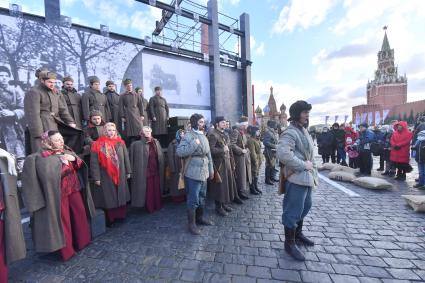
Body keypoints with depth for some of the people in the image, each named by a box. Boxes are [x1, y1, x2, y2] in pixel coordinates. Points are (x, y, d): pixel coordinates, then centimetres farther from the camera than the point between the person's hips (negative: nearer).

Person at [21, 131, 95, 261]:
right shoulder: (42, 157, -11)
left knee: (80, 214, 13)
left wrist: (74, 159, -9)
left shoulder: (67, 152, 8)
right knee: (63, 220, 4)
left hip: (74, 189, 6)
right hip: (59, 192, -6)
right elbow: (50, 176, -20)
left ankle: (82, 241, 33)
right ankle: (67, 250, 23)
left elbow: (81, 166, 6)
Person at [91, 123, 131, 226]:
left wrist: (128, 171, 7)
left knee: (121, 197, 14)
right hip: (105, 177, -3)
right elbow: (94, 163, -8)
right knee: (108, 198, 9)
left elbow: (126, 158, 6)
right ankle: (109, 220, 27)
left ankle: (120, 216, 32)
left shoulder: (120, 143, 2)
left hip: (120, 176, 3)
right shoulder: (98, 145, -8)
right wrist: (96, 178, -10)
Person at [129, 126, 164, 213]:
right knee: (148, 190, 8)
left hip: (156, 171, 4)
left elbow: (161, 156, 10)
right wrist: (133, 171, -9)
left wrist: (161, 169, 9)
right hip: (145, 172, -4)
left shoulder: (156, 142, 6)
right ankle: (150, 208, 25)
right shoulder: (137, 144, -7)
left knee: (157, 189, 14)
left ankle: (158, 206, 31)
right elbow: (132, 159, -7)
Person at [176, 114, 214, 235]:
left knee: (202, 197, 19)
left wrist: (211, 169, 15)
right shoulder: (189, 136, -13)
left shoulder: (203, 136, 12)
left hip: (203, 172, 8)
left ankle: (200, 217, 38)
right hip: (193, 173, -8)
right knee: (193, 199, 2)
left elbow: (208, 154, 16)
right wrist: (194, 144, -26)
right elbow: (179, 152, -23)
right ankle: (191, 223, 20)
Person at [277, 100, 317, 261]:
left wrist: (312, 168, 11)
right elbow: (283, 154, -33)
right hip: (296, 178, -10)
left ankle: (298, 233, 43)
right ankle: (289, 243, 19)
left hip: (307, 177, 10)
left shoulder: (304, 131, 15)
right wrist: (303, 165, -23)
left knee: (305, 206, 23)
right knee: (293, 211, 1)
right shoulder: (290, 133, -18)